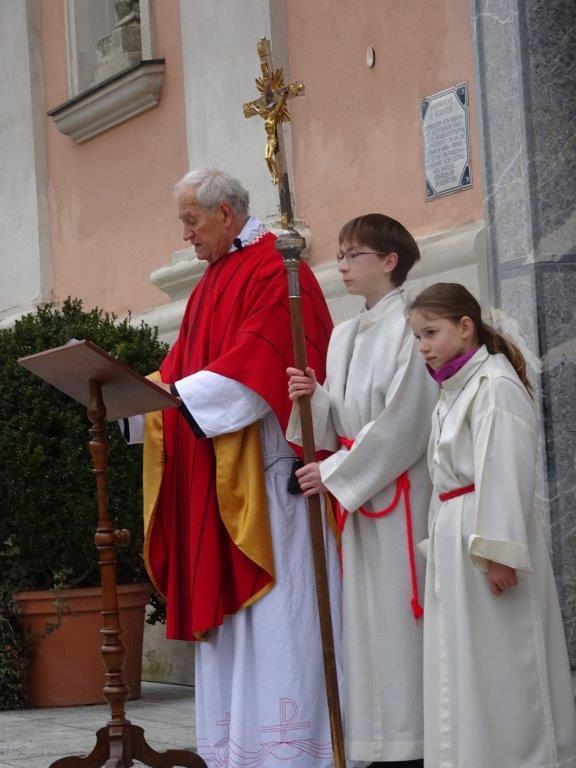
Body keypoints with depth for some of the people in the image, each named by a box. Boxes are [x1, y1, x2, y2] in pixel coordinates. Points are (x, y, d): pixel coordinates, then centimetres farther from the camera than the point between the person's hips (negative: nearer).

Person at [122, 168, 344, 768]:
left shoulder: (273, 269, -9)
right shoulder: (212, 282, 20)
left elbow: (260, 359, -19)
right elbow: (186, 363, 18)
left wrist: (179, 393, -20)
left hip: (264, 465, -9)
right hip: (214, 477, 9)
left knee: (273, 601, -9)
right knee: (225, 600, 6)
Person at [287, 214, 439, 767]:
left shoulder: (409, 327, -8)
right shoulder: (344, 336, 16)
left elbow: (405, 421, -16)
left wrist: (336, 472, -14)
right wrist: (314, 397, -6)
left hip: (399, 492, -7)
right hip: (355, 493, 7)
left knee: (397, 612, -8)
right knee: (366, 613, 5)